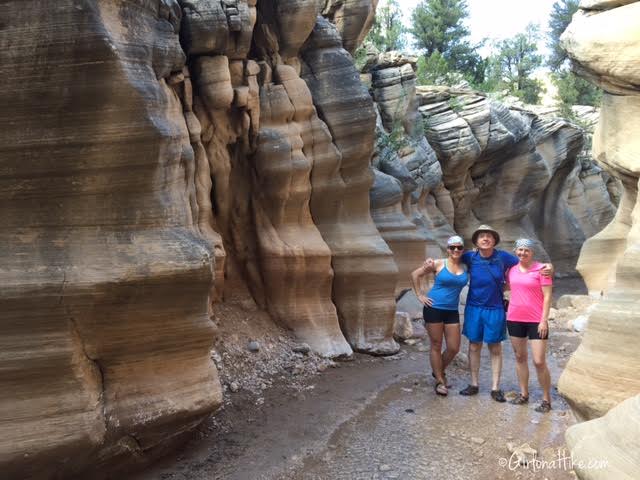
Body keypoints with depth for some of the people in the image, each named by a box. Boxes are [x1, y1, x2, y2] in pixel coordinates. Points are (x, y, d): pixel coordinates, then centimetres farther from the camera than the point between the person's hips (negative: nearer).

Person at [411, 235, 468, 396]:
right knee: (436, 346, 5)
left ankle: (439, 371, 32)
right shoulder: (439, 264, -6)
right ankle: (440, 381, 19)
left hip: (452, 311, 4)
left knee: (454, 348, 5)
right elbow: (415, 274, -1)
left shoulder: (465, 267, 3)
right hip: (434, 309, -4)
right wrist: (420, 295, -4)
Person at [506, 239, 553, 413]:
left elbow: (547, 297, -8)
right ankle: (524, 394, 26)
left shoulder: (541, 269, -7)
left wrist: (544, 320, -13)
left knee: (539, 362, -4)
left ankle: (546, 400, 11)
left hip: (536, 321, -5)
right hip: (514, 319, 5)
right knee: (520, 357, 13)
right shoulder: (512, 270, 5)